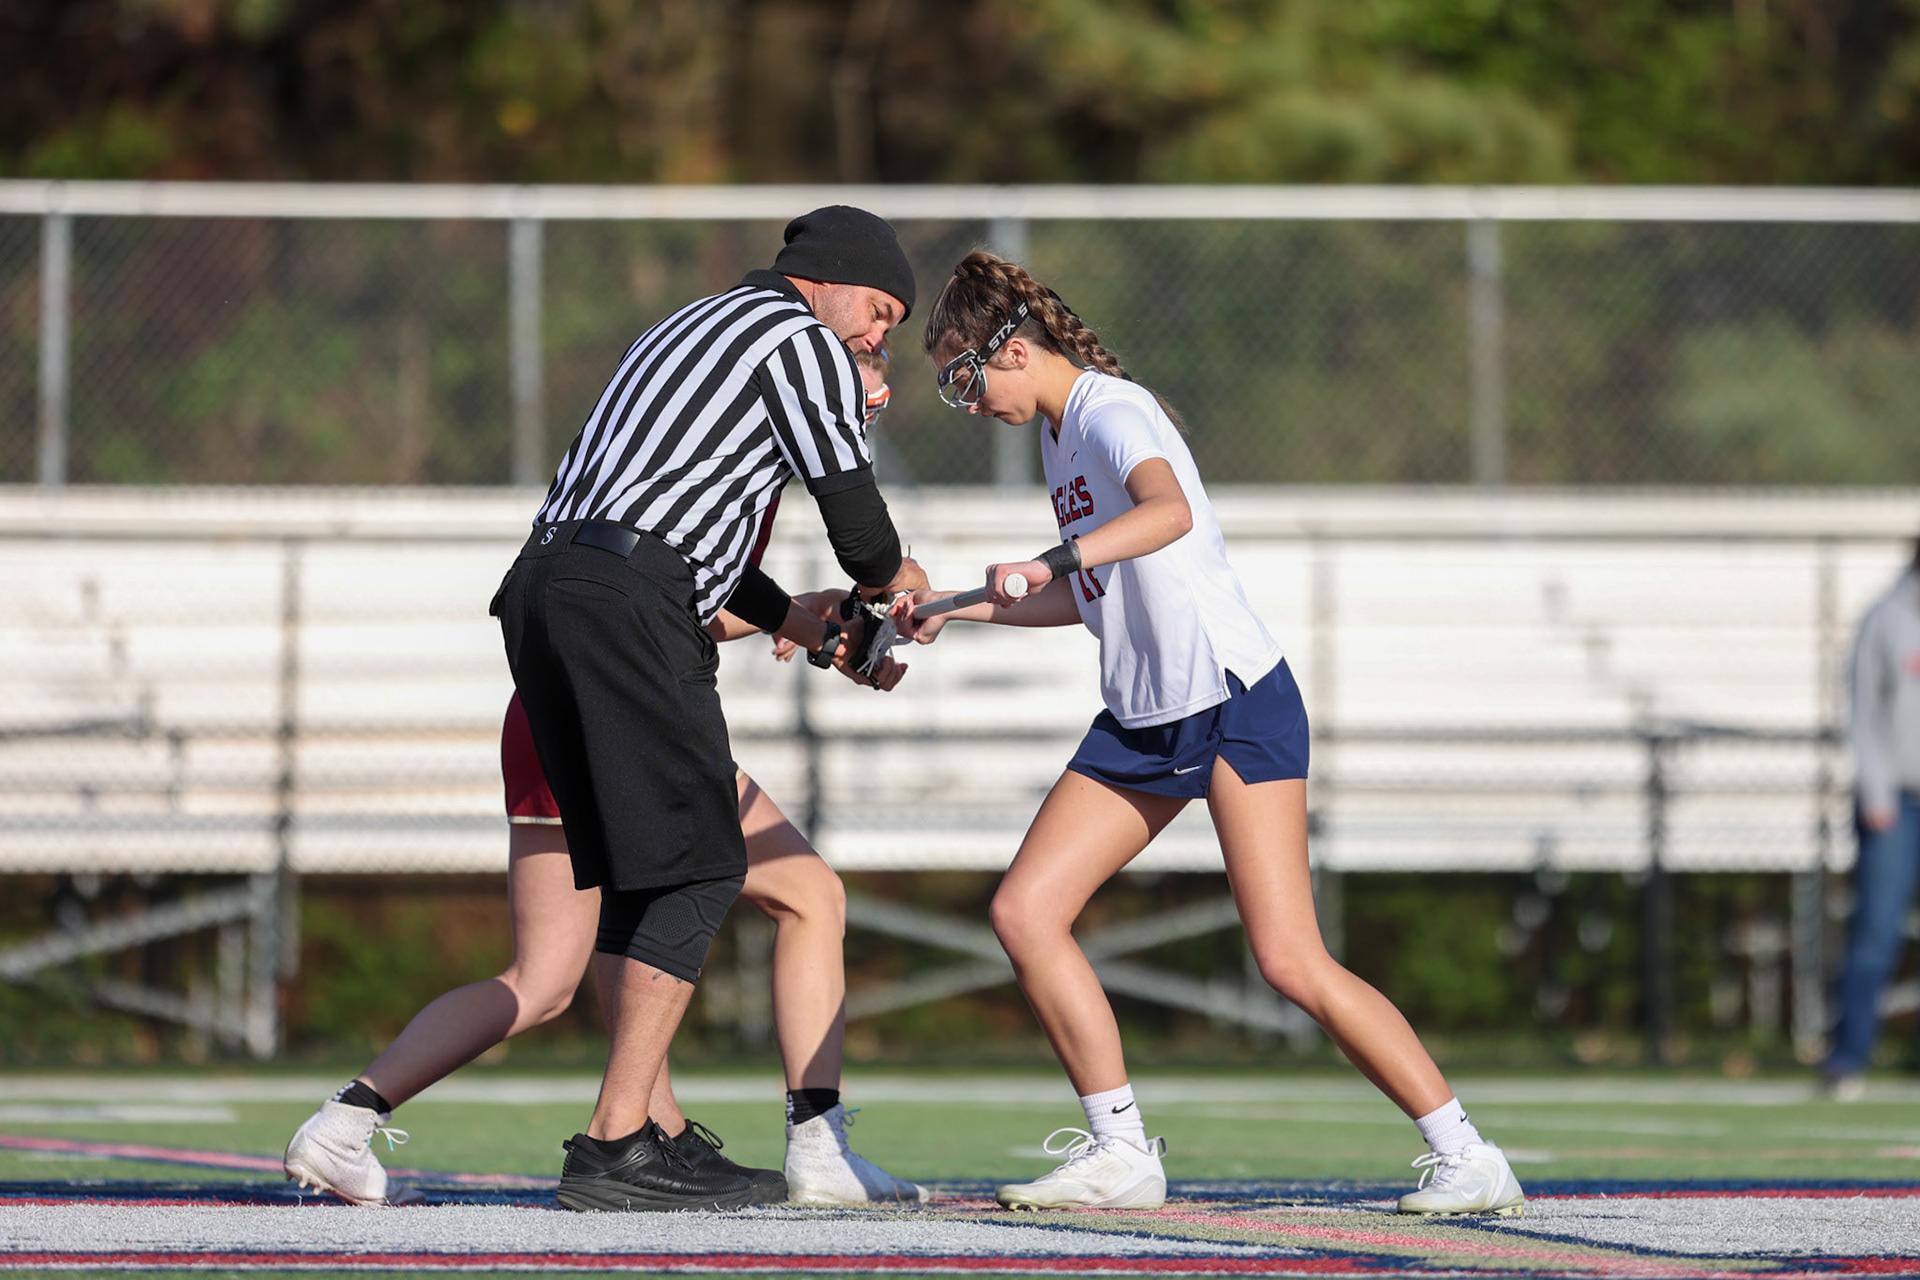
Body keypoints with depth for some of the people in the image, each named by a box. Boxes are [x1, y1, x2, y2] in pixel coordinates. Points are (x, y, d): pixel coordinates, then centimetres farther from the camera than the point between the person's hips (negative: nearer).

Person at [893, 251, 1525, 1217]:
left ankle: (1466, 1159, -6)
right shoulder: (1057, 433, 14)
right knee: (1023, 912, -4)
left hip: (1235, 702, -9)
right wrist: (961, 611, 20)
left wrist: (1052, 562, -50)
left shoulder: (1112, 412, -14)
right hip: (1141, 720, 9)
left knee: (1289, 962, -14)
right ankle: (1121, 1153, 2)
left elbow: (1171, 512, -38)